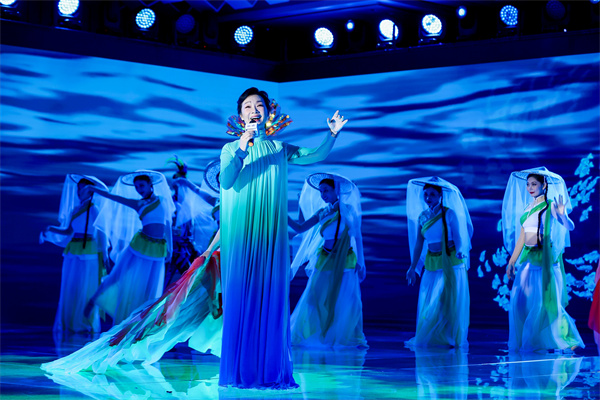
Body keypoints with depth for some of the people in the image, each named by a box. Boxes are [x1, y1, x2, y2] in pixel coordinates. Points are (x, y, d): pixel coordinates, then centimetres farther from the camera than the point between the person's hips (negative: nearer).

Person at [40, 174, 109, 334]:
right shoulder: (75, 209, 14)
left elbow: (101, 233, -7)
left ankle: (86, 324, 3)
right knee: (69, 288, 6)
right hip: (72, 253, 7)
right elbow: (69, 232, 16)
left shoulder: (93, 209, -5)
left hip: (88, 252, -7)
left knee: (84, 289, -3)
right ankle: (69, 323, 12)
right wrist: (51, 229, 5)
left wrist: (103, 255, -10)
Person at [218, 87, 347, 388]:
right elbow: (226, 181, -11)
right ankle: (239, 370, -1)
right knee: (240, 295, -4)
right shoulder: (231, 149, 5)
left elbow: (315, 156, 9)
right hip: (240, 232, -2)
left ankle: (271, 370, 1)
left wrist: (332, 134, -4)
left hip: (270, 233, 2)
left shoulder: (279, 149, 13)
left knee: (271, 296, -1)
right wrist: (241, 150, -22)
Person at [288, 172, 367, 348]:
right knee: (316, 299, -2)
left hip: (345, 262, -2)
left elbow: (357, 237, -1)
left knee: (349, 302, -3)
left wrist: (360, 262, -4)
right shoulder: (322, 213, 4)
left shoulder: (348, 210, -3)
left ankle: (353, 338, 9)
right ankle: (314, 336, 9)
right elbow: (300, 228, 1)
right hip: (325, 261, 2)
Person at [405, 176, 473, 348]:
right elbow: (418, 243, 10)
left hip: (451, 263, -4)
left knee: (449, 303, -1)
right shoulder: (422, 216, 7)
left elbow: (458, 237, -8)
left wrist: (460, 253, -23)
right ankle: (429, 339, 15)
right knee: (427, 303, 4)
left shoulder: (449, 213, -7)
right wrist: (413, 267, 10)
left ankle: (451, 338, 11)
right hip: (431, 263, 5)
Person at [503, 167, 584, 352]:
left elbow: (570, 226, -19)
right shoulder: (528, 207, 13)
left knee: (545, 300, -6)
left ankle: (568, 340, 4)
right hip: (528, 258, 7)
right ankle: (525, 341, 14)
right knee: (520, 300, 4)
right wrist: (512, 261, 15)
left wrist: (562, 215, -39)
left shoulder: (550, 205, -6)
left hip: (544, 258, -7)